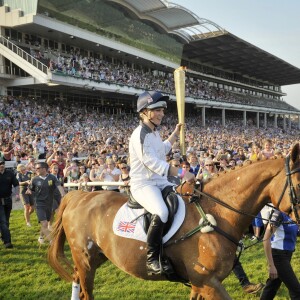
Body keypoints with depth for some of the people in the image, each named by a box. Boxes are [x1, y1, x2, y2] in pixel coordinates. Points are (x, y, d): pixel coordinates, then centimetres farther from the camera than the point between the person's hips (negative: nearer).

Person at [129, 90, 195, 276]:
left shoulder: (154, 133, 14)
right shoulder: (140, 134, -15)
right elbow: (152, 163, -24)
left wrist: (176, 132, 32)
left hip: (161, 183, 10)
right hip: (143, 184, -10)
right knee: (162, 213, -36)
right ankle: (152, 260, -24)